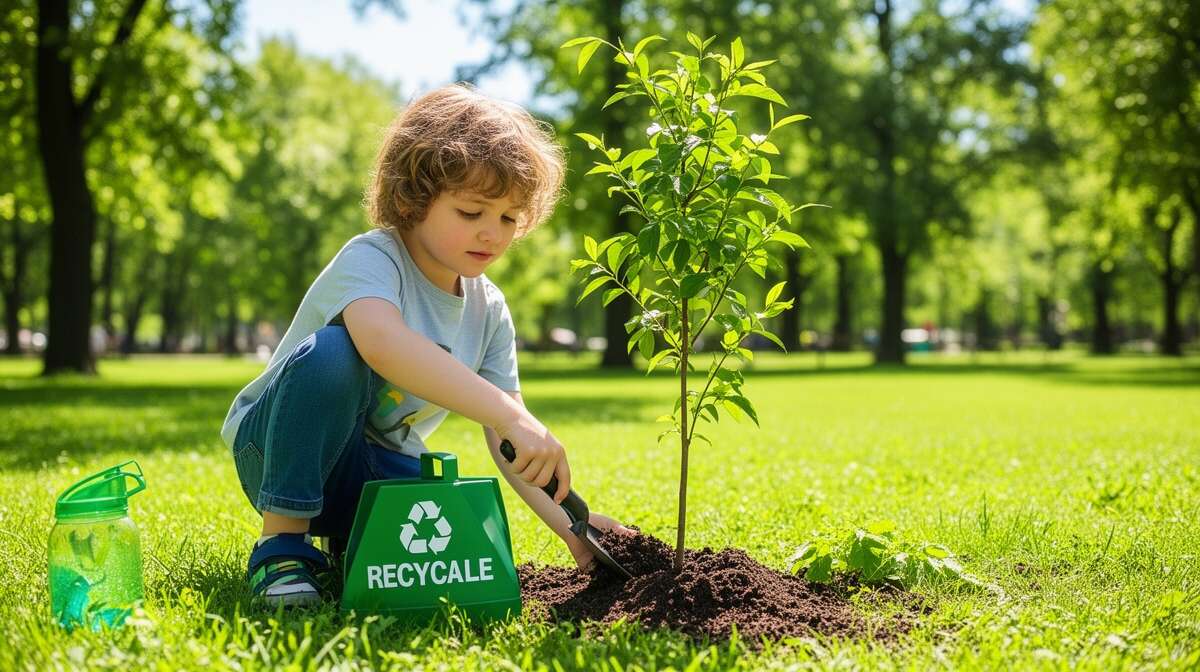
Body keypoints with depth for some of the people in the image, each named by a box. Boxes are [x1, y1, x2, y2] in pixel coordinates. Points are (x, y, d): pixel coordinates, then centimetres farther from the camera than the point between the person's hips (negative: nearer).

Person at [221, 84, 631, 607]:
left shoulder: (488, 312, 0)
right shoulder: (370, 259, -21)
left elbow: (507, 440, -2)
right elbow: (382, 340, -46)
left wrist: (569, 522, -19)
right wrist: (511, 414, -54)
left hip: (377, 470, 6)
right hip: (285, 451, -6)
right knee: (333, 350, -34)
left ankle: (349, 538, 12)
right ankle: (282, 541, -21)